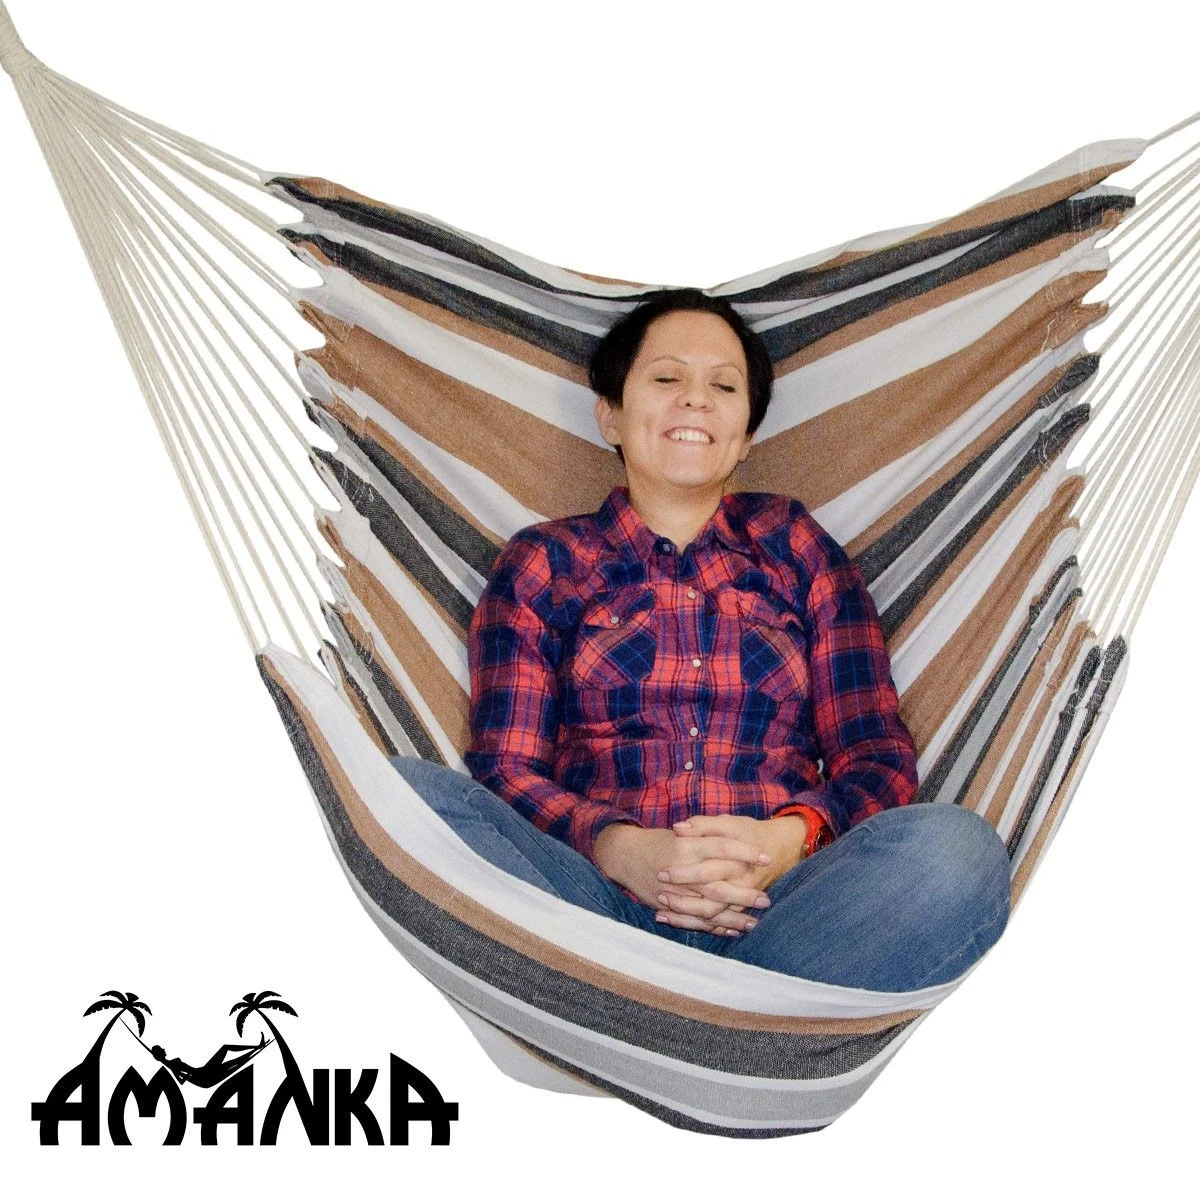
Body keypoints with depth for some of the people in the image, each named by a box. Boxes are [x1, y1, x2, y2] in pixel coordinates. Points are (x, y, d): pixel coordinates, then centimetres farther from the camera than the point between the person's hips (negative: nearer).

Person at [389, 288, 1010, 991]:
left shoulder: (796, 545, 19)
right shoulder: (544, 563, 16)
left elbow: (878, 756, 12)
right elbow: (504, 769, 7)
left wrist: (789, 839, -12)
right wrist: (621, 849, -15)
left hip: (776, 904, 1)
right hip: (595, 897, 0)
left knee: (955, 848, -29)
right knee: (410, 795, -28)